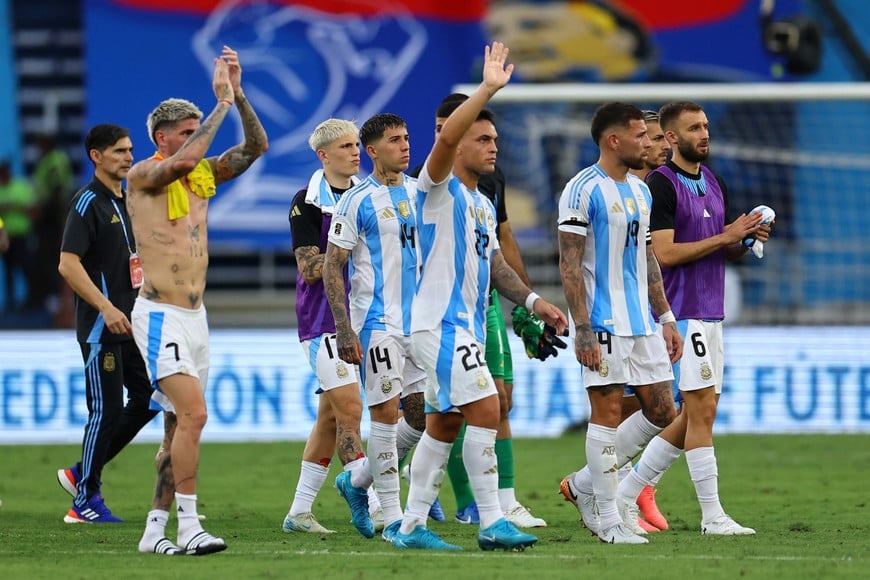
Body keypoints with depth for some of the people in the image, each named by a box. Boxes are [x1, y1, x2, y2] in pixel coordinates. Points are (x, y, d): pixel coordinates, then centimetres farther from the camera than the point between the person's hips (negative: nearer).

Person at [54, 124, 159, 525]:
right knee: (106, 410, -6)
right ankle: (86, 499, 4)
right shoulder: (88, 203, -11)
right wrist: (106, 307, -24)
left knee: (147, 399, 7)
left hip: (131, 323, 9)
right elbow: (68, 264, -19)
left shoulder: (129, 201, 15)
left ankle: (82, 473, 18)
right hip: (101, 326, -9)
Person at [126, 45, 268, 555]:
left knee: (181, 425, 8)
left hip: (195, 316, 8)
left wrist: (238, 93, -1)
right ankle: (189, 526, -21)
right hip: (160, 315, -8)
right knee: (194, 413, -20)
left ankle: (155, 529, 14)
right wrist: (221, 102, -19)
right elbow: (184, 159, -27)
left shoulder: (204, 175, 13)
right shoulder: (143, 176, -7)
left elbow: (257, 146, 10)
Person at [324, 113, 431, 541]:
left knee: (422, 412, 5)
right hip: (378, 322, -6)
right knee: (386, 411, -7)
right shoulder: (358, 201, -6)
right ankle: (393, 518, -3)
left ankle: (357, 481, 25)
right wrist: (343, 329, -14)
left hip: (421, 320, 6)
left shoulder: (420, 193, 11)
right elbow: (332, 267, -7)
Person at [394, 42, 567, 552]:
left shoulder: (483, 205, 18)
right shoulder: (440, 189, -8)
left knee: (443, 427, 11)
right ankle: (492, 524, -13)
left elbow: (493, 263, 23)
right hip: (440, 323, -9)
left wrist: (533, 301, 10)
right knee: (486, 411, -15)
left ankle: (412, 526, 16)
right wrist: (488, 89, -29)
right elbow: (445, 137, -27)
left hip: (466, 326, 9)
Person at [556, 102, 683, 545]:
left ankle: (584, 485, 19)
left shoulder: (640, 190, 15)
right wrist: (583, 331, -18)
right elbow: (569, 265, -13)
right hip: (605, 325, -8)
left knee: (660, 412, 7)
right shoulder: (583, 191, -10)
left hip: (642, 324, 8)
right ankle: (608, 519, 2)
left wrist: (665, 317, 18)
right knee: (607, 413, -5)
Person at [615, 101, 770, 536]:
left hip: (710, 313, 9)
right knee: (702, 410, -9)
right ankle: (712, 515, -6)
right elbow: (664, 253, -18)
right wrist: (724, 237, -17)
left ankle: (626, 492, 17)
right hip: (682, 314, -9)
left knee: (694, 416, 9)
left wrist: (747, 239, 0)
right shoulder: (660, 184, -11)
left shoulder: (714, 184, 16)